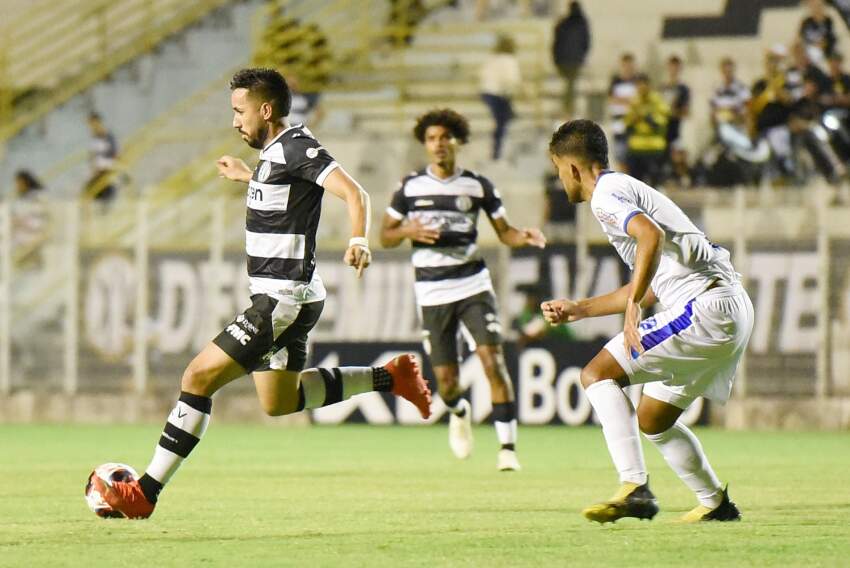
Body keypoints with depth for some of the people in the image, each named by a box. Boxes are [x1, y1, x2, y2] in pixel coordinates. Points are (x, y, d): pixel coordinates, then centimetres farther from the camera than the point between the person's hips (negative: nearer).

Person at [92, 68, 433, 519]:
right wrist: (248, 177, 40)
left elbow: (353, 193, -27)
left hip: (283, 299, -11)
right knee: (278, 403, 22)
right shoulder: (275, 151, 12)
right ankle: (389, 377, 26)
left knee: (198, 376, -12)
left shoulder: (296, 148, -17)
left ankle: (145, 493, -11)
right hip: (278, 298, 11)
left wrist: (358, 241, -44)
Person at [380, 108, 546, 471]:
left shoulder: (478, 186, 3)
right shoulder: (410, 187, 4)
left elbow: (504, 232, 9)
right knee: (446, 382, 0)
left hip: (473, 284, 0)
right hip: (432, 291, 1)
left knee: (493, 361, -17)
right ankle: (459, 412, 38)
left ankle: (507, 449, -14)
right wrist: (408, 230, -12)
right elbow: (385, 237, 10)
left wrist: (525, 237, -13)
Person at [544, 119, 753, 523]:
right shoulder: (627, 189, 26)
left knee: (598, 373, -10)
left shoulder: (606, 194, -6)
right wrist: (578, 309, 37)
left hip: (704, 307, -10)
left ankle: (635, 489, -22)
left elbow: (651, 235, -28)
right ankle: (715, 503, 28)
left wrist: (633, 306, -32)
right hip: (733, 310, 10)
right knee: (652, 419, 20)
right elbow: (649, 288, 32)